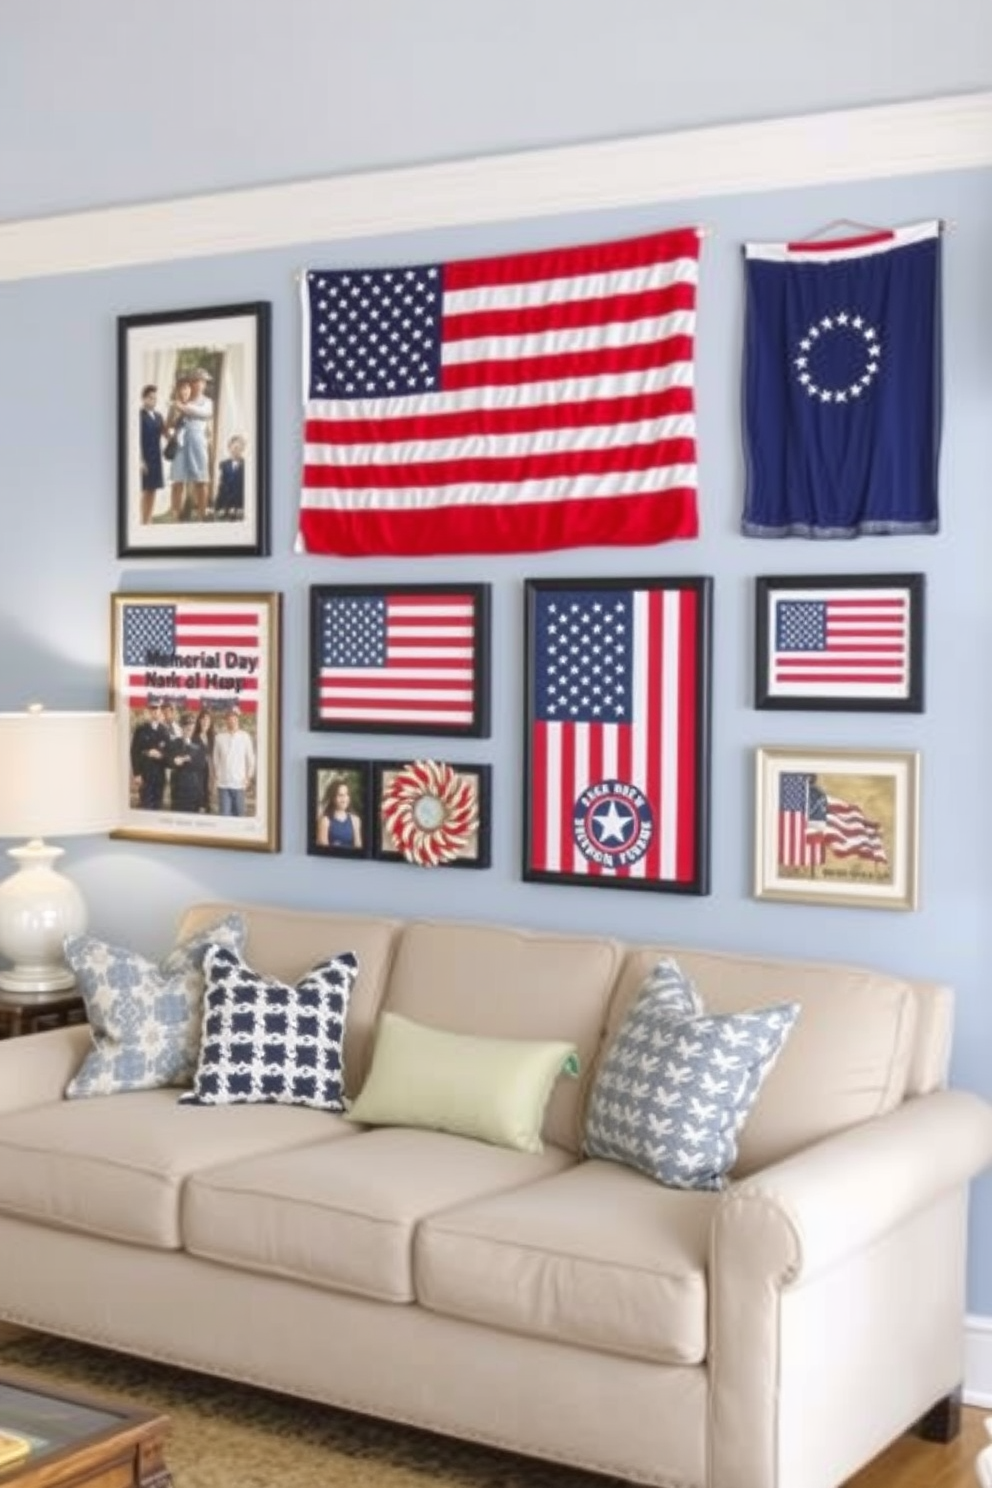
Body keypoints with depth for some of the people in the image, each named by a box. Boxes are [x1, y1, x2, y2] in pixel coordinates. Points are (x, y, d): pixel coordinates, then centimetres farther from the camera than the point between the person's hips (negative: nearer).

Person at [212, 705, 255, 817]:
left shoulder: (245, 737, 0)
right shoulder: (219, 737, 1)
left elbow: (251, 759, 5)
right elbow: (216, 759, 9)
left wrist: (248, 777, 2)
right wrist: (216, 775, 4)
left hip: (239, 784, 0)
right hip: (223, 784, 0)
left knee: (239, 814, 5)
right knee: (224, 815, -2)